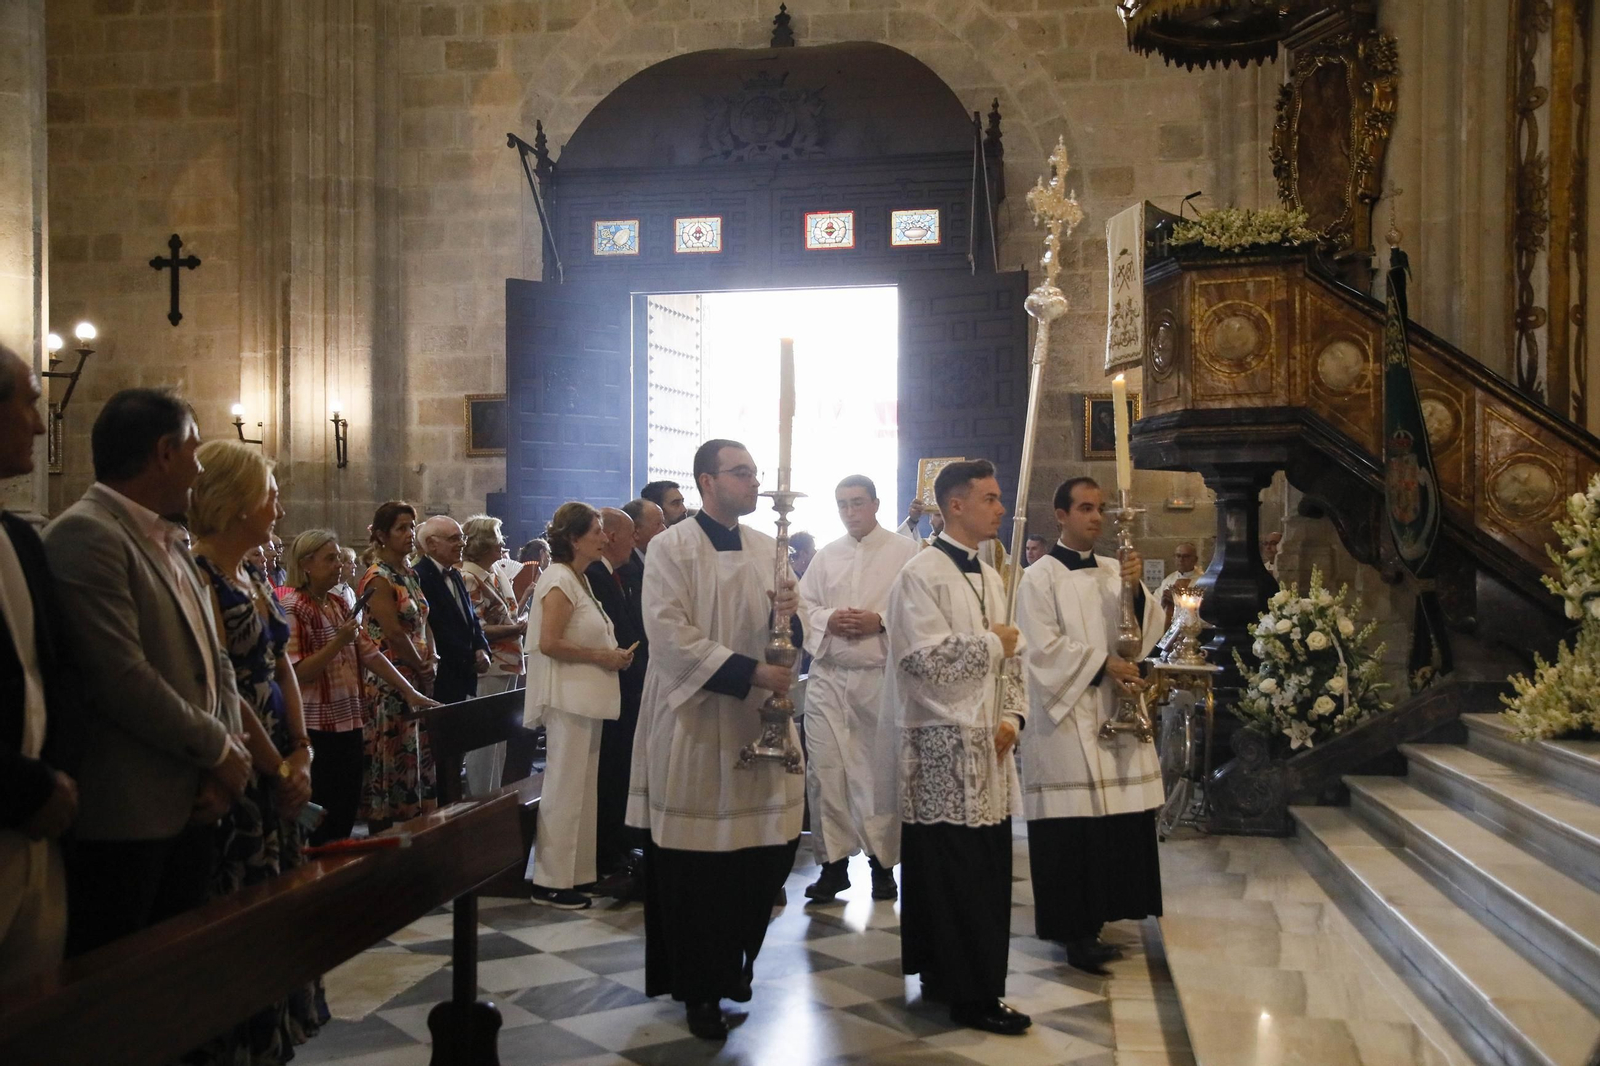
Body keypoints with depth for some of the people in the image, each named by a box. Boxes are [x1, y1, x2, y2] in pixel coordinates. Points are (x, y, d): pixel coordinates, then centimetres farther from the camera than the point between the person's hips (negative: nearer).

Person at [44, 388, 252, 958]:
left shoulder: (171, 543, 15)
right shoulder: (86, 536, -13)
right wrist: (219, 751, -10)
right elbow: (123, 678, -22)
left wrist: (230, 758, 0)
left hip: (193, 806, 8)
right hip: (124, 821, -8)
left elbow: (214, 660, 16)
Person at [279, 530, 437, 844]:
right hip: (317, 728, -7)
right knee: (324, 820, 0)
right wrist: (338, 642, -23)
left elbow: (369, 652, 9)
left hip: (349, 722, 7)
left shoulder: (338, 602, 10)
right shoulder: (292, 609, -11)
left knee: (348, 812, 11)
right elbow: (296, 674, -18)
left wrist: (410, 691, 4)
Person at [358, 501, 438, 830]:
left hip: (418, 682, 8)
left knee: (421, 759, 9)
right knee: (392, 764, -3)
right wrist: (422, 666, -6)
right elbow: (395, 634, -17)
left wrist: (431, 660, 1)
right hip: (390, 683, -8)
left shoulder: (410, 575, 14)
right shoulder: (378, 579, -12)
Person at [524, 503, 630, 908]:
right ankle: (550, 881, 3)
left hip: (587, 696, 10)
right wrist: (601, 657, -16)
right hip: (568, 697, -10)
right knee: (565, 788, -4)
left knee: (581, 787, 13)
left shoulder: (579, 579, 15)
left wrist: (612, 655, 7)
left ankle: (573, 872, 21)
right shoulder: (560, 580, -14)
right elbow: (549, 643, -22)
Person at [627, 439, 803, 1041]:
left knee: (769, 849, 6)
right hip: (694, 725, -5)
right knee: (696, 865, 2)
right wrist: (751, 672, -22)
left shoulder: (766, 550, 10)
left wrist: (786, 614, -11)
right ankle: (700, 988, 17)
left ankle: (733, 962, 29)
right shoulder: (671, 548, -8)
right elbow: (672, 637, -17)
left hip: (757, 722, 5)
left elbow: (784, 636, 12)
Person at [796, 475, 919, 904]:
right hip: (828, 678, 3)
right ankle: (833, 863, 11)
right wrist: (827, 620, -7)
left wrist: (880, 622, -16)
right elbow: (802, 604, 12)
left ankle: (882, 861, 17)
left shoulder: (905, 552, 2)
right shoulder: (826, 556, 14)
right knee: (824, 770, 0)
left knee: (880, 771, 3)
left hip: (882, 678, -3)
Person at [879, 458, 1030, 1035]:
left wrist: (1011, 717, 3)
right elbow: (925, 658, -21)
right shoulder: (921, 575, -11)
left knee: (985, 871, 10)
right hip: (943, 751, -8)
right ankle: (971, 994, 7)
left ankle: (946, 977, 22)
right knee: (954, 874, -2)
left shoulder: (990, 578, 15)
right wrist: (992, 643, -11)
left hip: (987, 749, 8)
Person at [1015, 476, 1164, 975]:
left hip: (1115, 708, 6)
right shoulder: (1040, 577, -3)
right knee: (1072, 826, -5)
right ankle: (1073, 932, 5)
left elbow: (1148, 630, 7)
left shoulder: (1113, 571, 13)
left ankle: (1092, 923, 16)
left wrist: (1137, 588, -10)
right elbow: (1043, 647, -10)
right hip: (1066, 714, -5)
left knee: (1113, 821, 4)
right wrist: (1102, 664, -15)